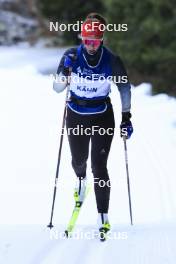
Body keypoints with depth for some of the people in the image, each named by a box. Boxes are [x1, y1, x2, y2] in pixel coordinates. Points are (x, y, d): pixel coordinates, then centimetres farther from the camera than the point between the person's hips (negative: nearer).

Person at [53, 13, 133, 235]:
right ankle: (81, 179, 56)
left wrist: (126, 118, -1)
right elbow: (57, 88, -11)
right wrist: (65, 70, -30)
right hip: (76, 115, 2)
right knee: (78, 160, 17)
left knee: (99, 166, -10)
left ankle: (103, 216, -4)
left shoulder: (111, 60, -15)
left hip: (102, 117, -2)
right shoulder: (72, 55, -13)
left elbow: (125, 88, 0)